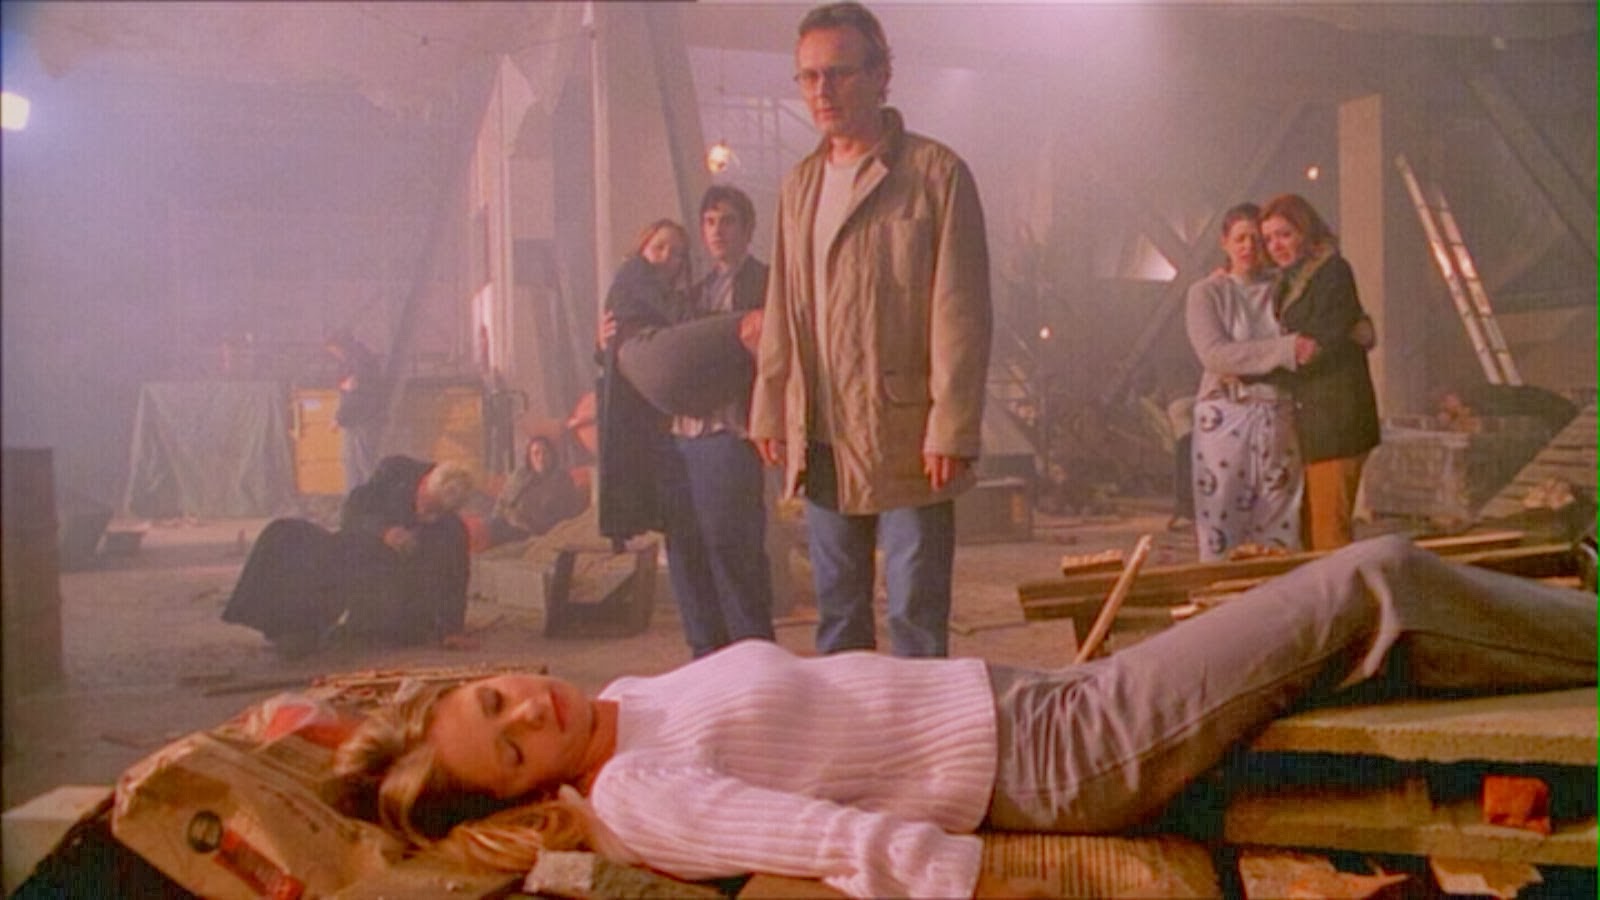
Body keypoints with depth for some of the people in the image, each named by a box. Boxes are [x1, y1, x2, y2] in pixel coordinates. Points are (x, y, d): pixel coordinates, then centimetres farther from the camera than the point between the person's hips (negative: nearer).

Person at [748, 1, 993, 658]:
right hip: (820, 443, 6)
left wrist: (951, 431, -14)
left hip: (907, 442, -5)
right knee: (836, 616, 15)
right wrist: (770, 411, 11)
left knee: (916, 618, 2)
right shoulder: (799, 186, 14)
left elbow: (961, 313, -9)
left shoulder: (935, 173, -4)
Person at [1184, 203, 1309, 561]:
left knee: (1280, 531, 4)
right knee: (1222, 535, -1)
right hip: (1225, 420, -2)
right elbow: (1214, 355, -13)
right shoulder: (1206, 293, 3)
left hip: (1278, 420, 3)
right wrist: (1285, 350, -21)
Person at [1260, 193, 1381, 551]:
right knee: (1309, 531, 11)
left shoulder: (1333, 272, -9)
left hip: (1335, 417, -9)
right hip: (1310, 417, 9)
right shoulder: (1289, 281, 18)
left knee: (1329, 529, -9)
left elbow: (1321, 344, -15)